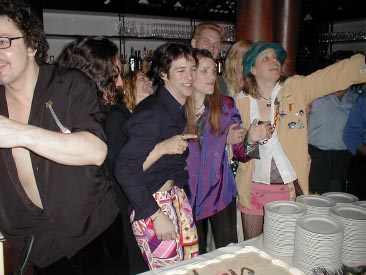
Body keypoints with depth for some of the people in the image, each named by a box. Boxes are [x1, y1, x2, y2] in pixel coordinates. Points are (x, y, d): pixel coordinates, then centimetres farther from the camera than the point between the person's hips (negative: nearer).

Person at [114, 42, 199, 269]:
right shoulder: (153, 112, -20)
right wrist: (156, 215, -22)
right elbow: (124, 169, -24)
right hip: (152, 204, -8)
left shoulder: (179, 108, 8)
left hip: (176, 197, 9)